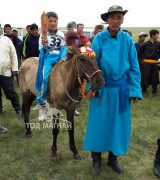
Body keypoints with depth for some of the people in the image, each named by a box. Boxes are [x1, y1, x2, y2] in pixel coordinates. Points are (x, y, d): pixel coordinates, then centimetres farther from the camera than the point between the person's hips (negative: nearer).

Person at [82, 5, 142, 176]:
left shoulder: (127, 39, -3)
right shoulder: (99, 38, -8)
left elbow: (134, 66, -1)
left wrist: (135, 91, -6)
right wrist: (92, 87, -13)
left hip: (121, 88, 2)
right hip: (102, 88, -2)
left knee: (119, 123, 11)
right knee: (99, 122, 7)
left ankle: (113, 157, 32)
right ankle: (96, 159, 26)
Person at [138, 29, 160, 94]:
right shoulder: (145, 44, -7)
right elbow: (139, 52, 0)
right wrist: (141, 60, -1)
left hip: (154, 63, 4)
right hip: (146, 63, -4)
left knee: (155, 77, 9)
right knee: (145, 77, -2)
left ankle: (154, 90, 22)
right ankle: (144, 90, 14)